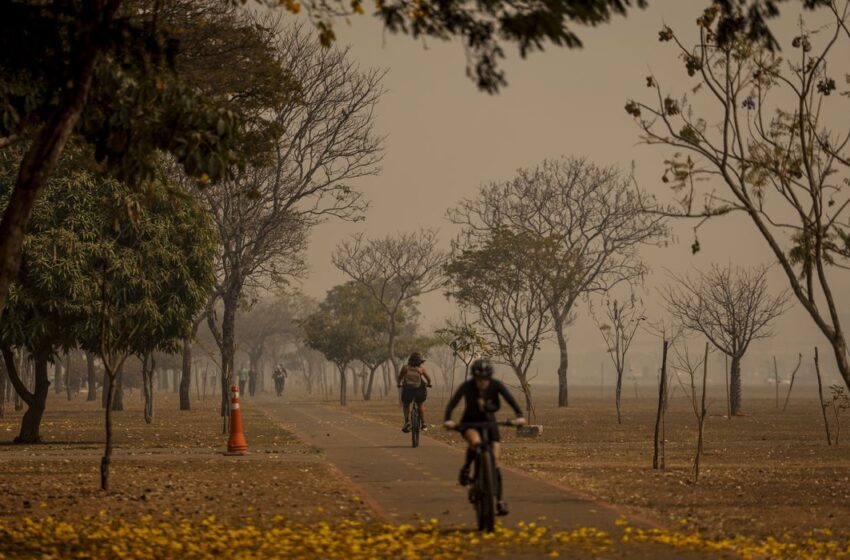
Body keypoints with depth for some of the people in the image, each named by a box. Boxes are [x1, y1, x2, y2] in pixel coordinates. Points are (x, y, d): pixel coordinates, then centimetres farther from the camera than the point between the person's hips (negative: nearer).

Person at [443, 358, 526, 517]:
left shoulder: (496, 385, -17)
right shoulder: (467, 386, -21)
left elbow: (510, 399, -28)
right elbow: (453, 402, -32)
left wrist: (520, 415, -45)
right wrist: (447, 420, -49)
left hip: (489, 422, 2)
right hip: (470, 423, -2)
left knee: (495, 460, -7)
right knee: (476, 442, -36)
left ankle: (499, 500, -2)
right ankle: (466, 468, -8)